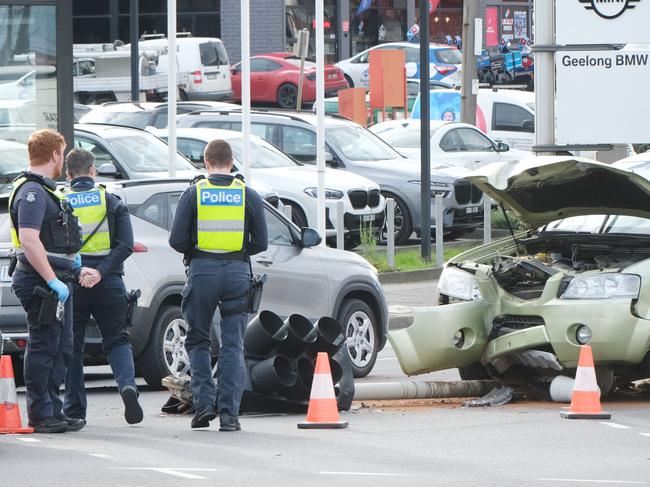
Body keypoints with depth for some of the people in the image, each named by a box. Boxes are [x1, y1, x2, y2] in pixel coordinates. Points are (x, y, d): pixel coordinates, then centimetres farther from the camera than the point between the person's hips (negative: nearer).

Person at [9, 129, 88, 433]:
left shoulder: (44, 190, 19)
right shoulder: (32, 192, -15)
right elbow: (29, 241, -25)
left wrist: (74, 270, 29)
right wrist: (53, 281, -26)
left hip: (54, 282, 10)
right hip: (39, 282, -10)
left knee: (61, 348, 13)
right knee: (43, 348, -6)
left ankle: (52, 411, 19)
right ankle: (41, 415, -2)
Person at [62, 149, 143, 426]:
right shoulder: (112, 202, 2)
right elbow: (125, 245, -8)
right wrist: (101, 272, -13)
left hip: (71, 284, 0)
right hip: (108, 284, 0)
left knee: (72, 345, 11)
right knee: (116, 340, 11)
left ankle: (74, 409, 9)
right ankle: (127, 384, -16)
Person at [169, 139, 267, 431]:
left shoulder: (194, 194, 0)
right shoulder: (249, 196, 5)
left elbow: (177, 240, -3)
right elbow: (260, 242, 5)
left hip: (202, 271, -1)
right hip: (238, 272, 1)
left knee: (198, 340, 13)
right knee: (233, 344, 4)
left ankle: (204, 403, 1)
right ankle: (228, 412, -2)